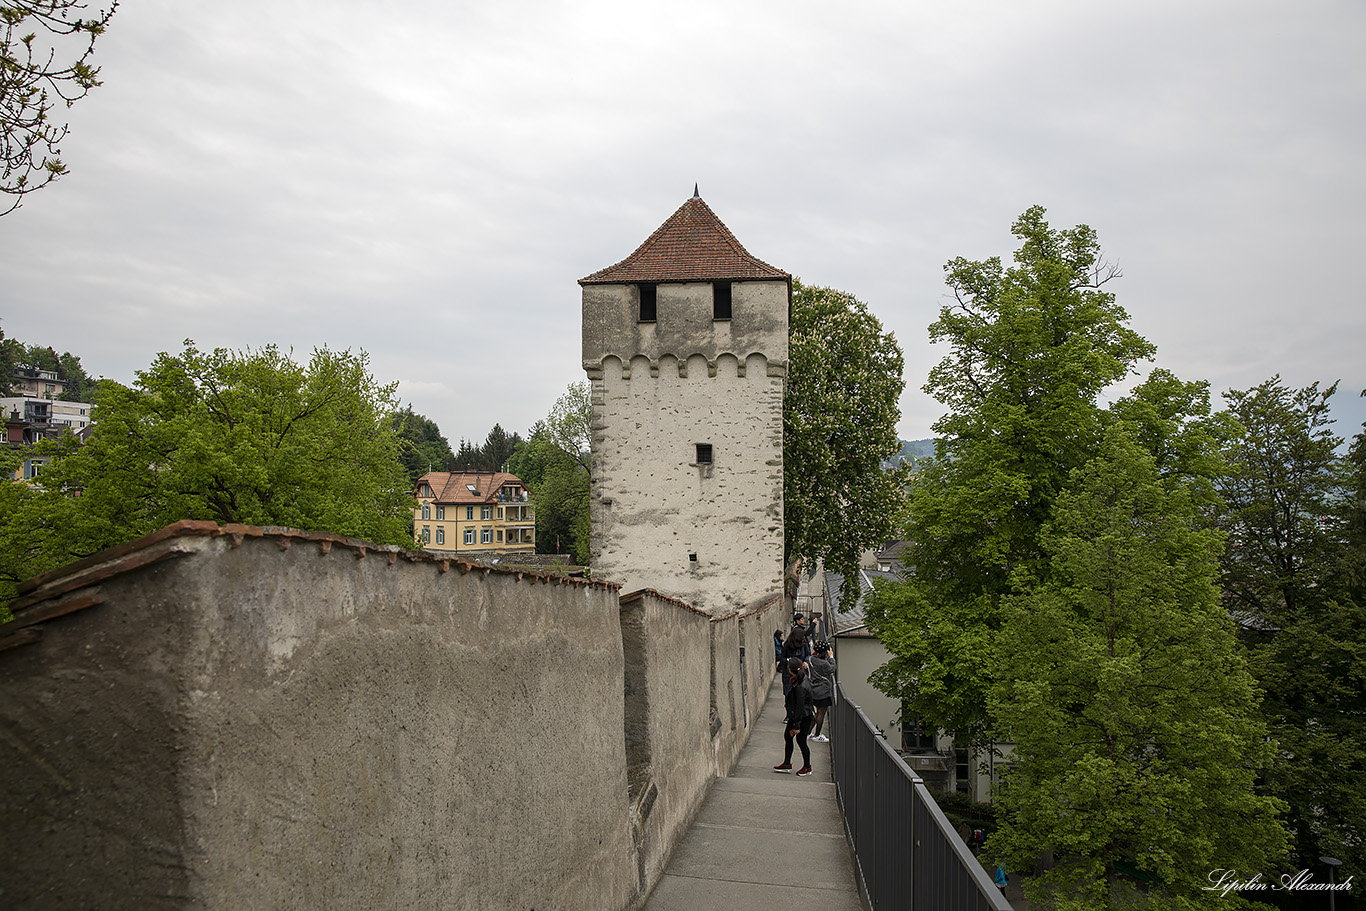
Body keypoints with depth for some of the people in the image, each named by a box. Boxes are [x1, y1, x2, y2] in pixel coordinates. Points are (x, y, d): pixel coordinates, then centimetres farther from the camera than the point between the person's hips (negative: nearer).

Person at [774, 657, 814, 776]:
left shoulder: (800, 687, -31)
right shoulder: (803, 678, -5)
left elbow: (800, 708, -26)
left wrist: (797, 726, -20)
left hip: (803, 718, -10)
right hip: (794, 716, 10)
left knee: (800, 740, 6)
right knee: (787, 736, 17)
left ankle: (807, 767, 25)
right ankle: (787, 764, 29)